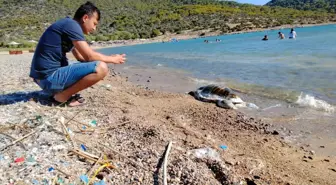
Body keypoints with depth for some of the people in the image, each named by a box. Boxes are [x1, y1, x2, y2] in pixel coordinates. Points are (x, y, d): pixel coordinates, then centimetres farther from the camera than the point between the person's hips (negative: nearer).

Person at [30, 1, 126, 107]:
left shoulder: (68, 25, 19)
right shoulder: (71, 25, -11)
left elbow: (81, 57, 21)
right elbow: (90, 56, -15)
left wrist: (109, 58, 15)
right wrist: (113, 59, 0)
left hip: (45, 76, 10)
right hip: (49, 77, -10)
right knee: (101, 68, -20)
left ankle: (58, 92, 10)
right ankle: (62, 96, -9)